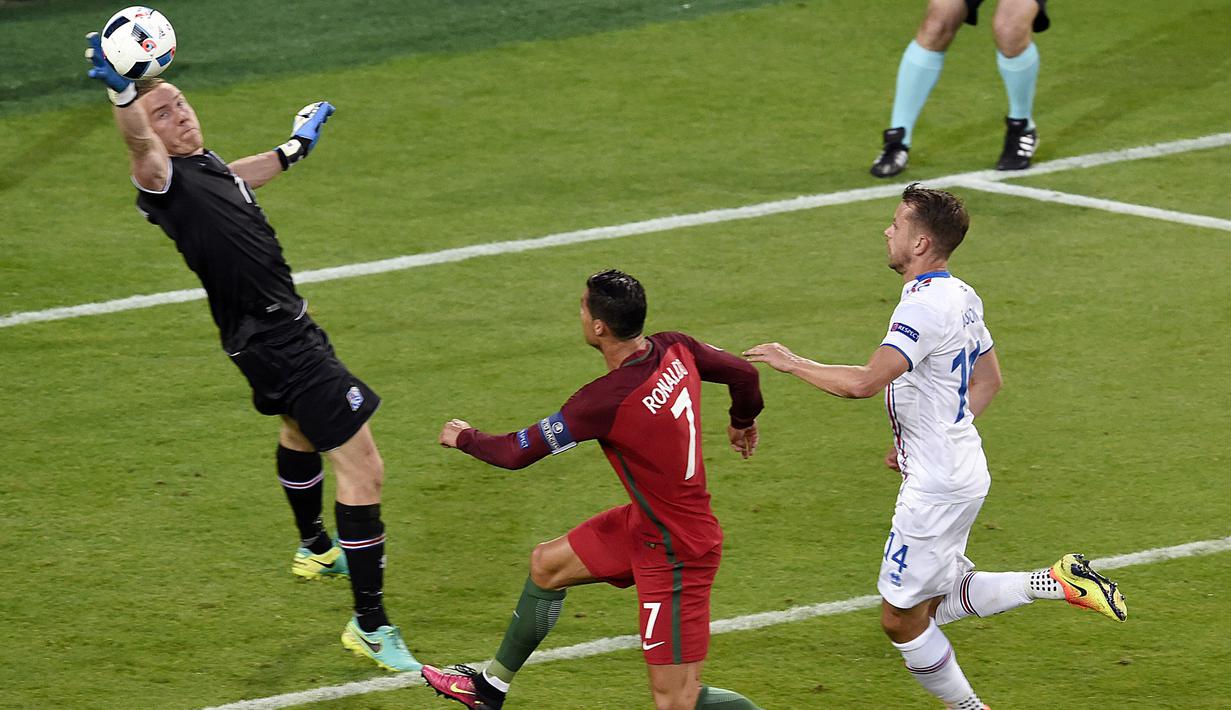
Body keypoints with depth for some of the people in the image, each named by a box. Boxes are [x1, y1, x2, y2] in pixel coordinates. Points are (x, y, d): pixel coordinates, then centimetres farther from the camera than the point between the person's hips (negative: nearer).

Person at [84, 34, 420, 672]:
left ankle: (315, 549, 63)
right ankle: (369, 623, -9)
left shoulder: (206, 164, 5)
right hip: (272, 339, -11)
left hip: (283, 326, 11)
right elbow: (137, 143, -45)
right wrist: (119, 92, -66)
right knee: (362, 468, -14)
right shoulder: (165, 178, -22)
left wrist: (294, 149, 47)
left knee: (301, 428, 36)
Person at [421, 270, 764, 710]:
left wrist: (464, 438, 5)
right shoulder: (675, 350, -9)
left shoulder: (606, 400, -30)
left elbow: (517, 453, -18)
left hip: (676, 553, -10)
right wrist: (744, 421, 34)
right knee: (546, 564, 24)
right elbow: (743, 374, 10)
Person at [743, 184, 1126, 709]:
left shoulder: (924, 306, -23)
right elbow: (987, 381, 20)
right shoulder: (962, 297, 8)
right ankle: (1057, 583, 10)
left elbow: (864, 382, -32)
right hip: (963, 473, 10)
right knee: (931, 603, 18)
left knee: (902, 619, 2)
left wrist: (792, 363, -18)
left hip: (936, 488, -10)